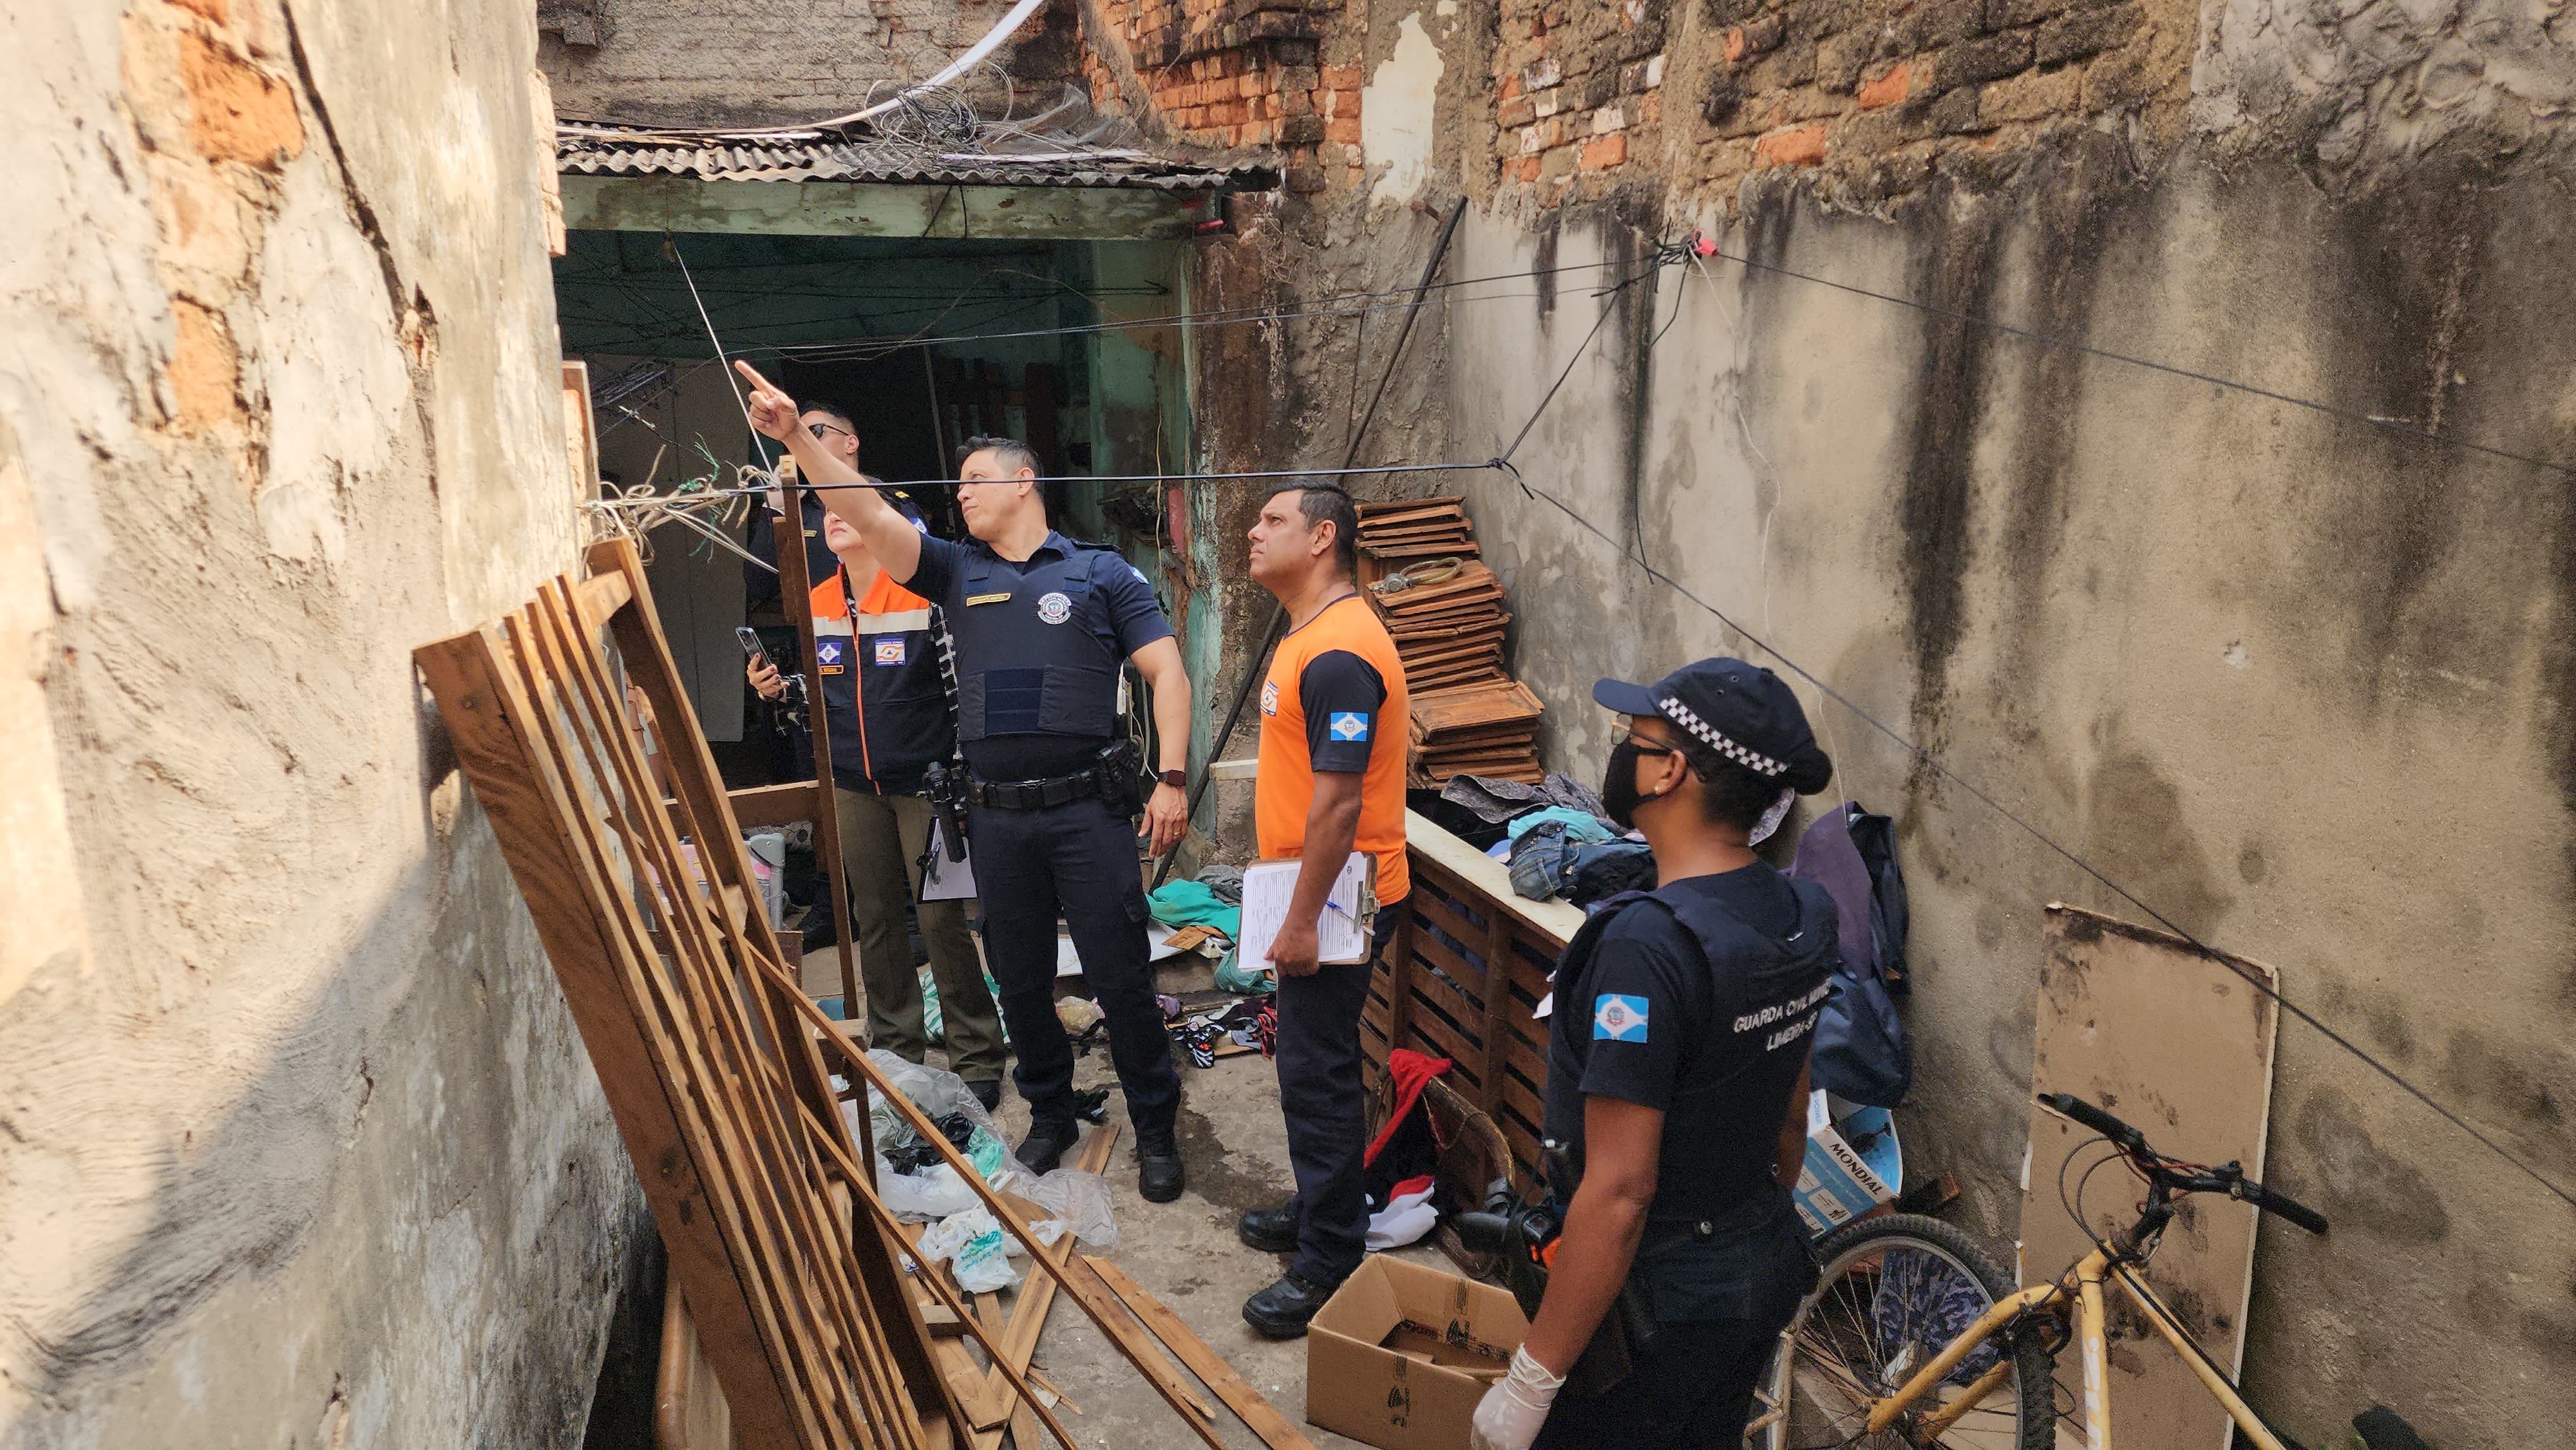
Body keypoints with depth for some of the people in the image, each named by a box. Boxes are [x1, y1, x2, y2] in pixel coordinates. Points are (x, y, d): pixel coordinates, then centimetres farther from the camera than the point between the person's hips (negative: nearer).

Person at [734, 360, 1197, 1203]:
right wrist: (798, 442, -13)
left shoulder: (1100, 574, 2)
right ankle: (1049, 1115, 33)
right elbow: (870, 517, -1)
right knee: (1020, 981, 14)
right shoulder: (959, 576, 11)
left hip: (1087, 808, -4)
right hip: (997, 816, 4)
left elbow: (1166, 670, -3)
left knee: (1121, 977, 2)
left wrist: (1172, 778, -12)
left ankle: (1156, 1130, 18)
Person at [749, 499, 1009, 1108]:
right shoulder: (815, 606, 7)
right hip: (853, 788, 6)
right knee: (875, 920, 12)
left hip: (925, 782, -5)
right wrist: (779, 689, -2)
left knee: (942, 918, -4)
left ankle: (976, 1059, 10)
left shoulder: (925, 594, -10)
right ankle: (895, 1050, 27)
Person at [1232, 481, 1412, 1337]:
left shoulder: (1339, 656, -22)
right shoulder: (1312, 637, 12)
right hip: (1316, 892, 10)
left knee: (1318, 1073, -2)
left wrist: (1301, 920, -23)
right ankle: (1318, 1211, 36)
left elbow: (1338, 801, -25)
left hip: (1338, 900, -10)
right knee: (1310, 1062, 20)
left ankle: (1328, 1266, 10)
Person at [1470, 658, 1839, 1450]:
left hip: (1652, 1305, -8)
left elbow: (1619, 1192, -28)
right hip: (1766, 1278, 8)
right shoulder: (1797, 919, -3)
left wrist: (1529, 1383, -20)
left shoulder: (1650, 945, -29)